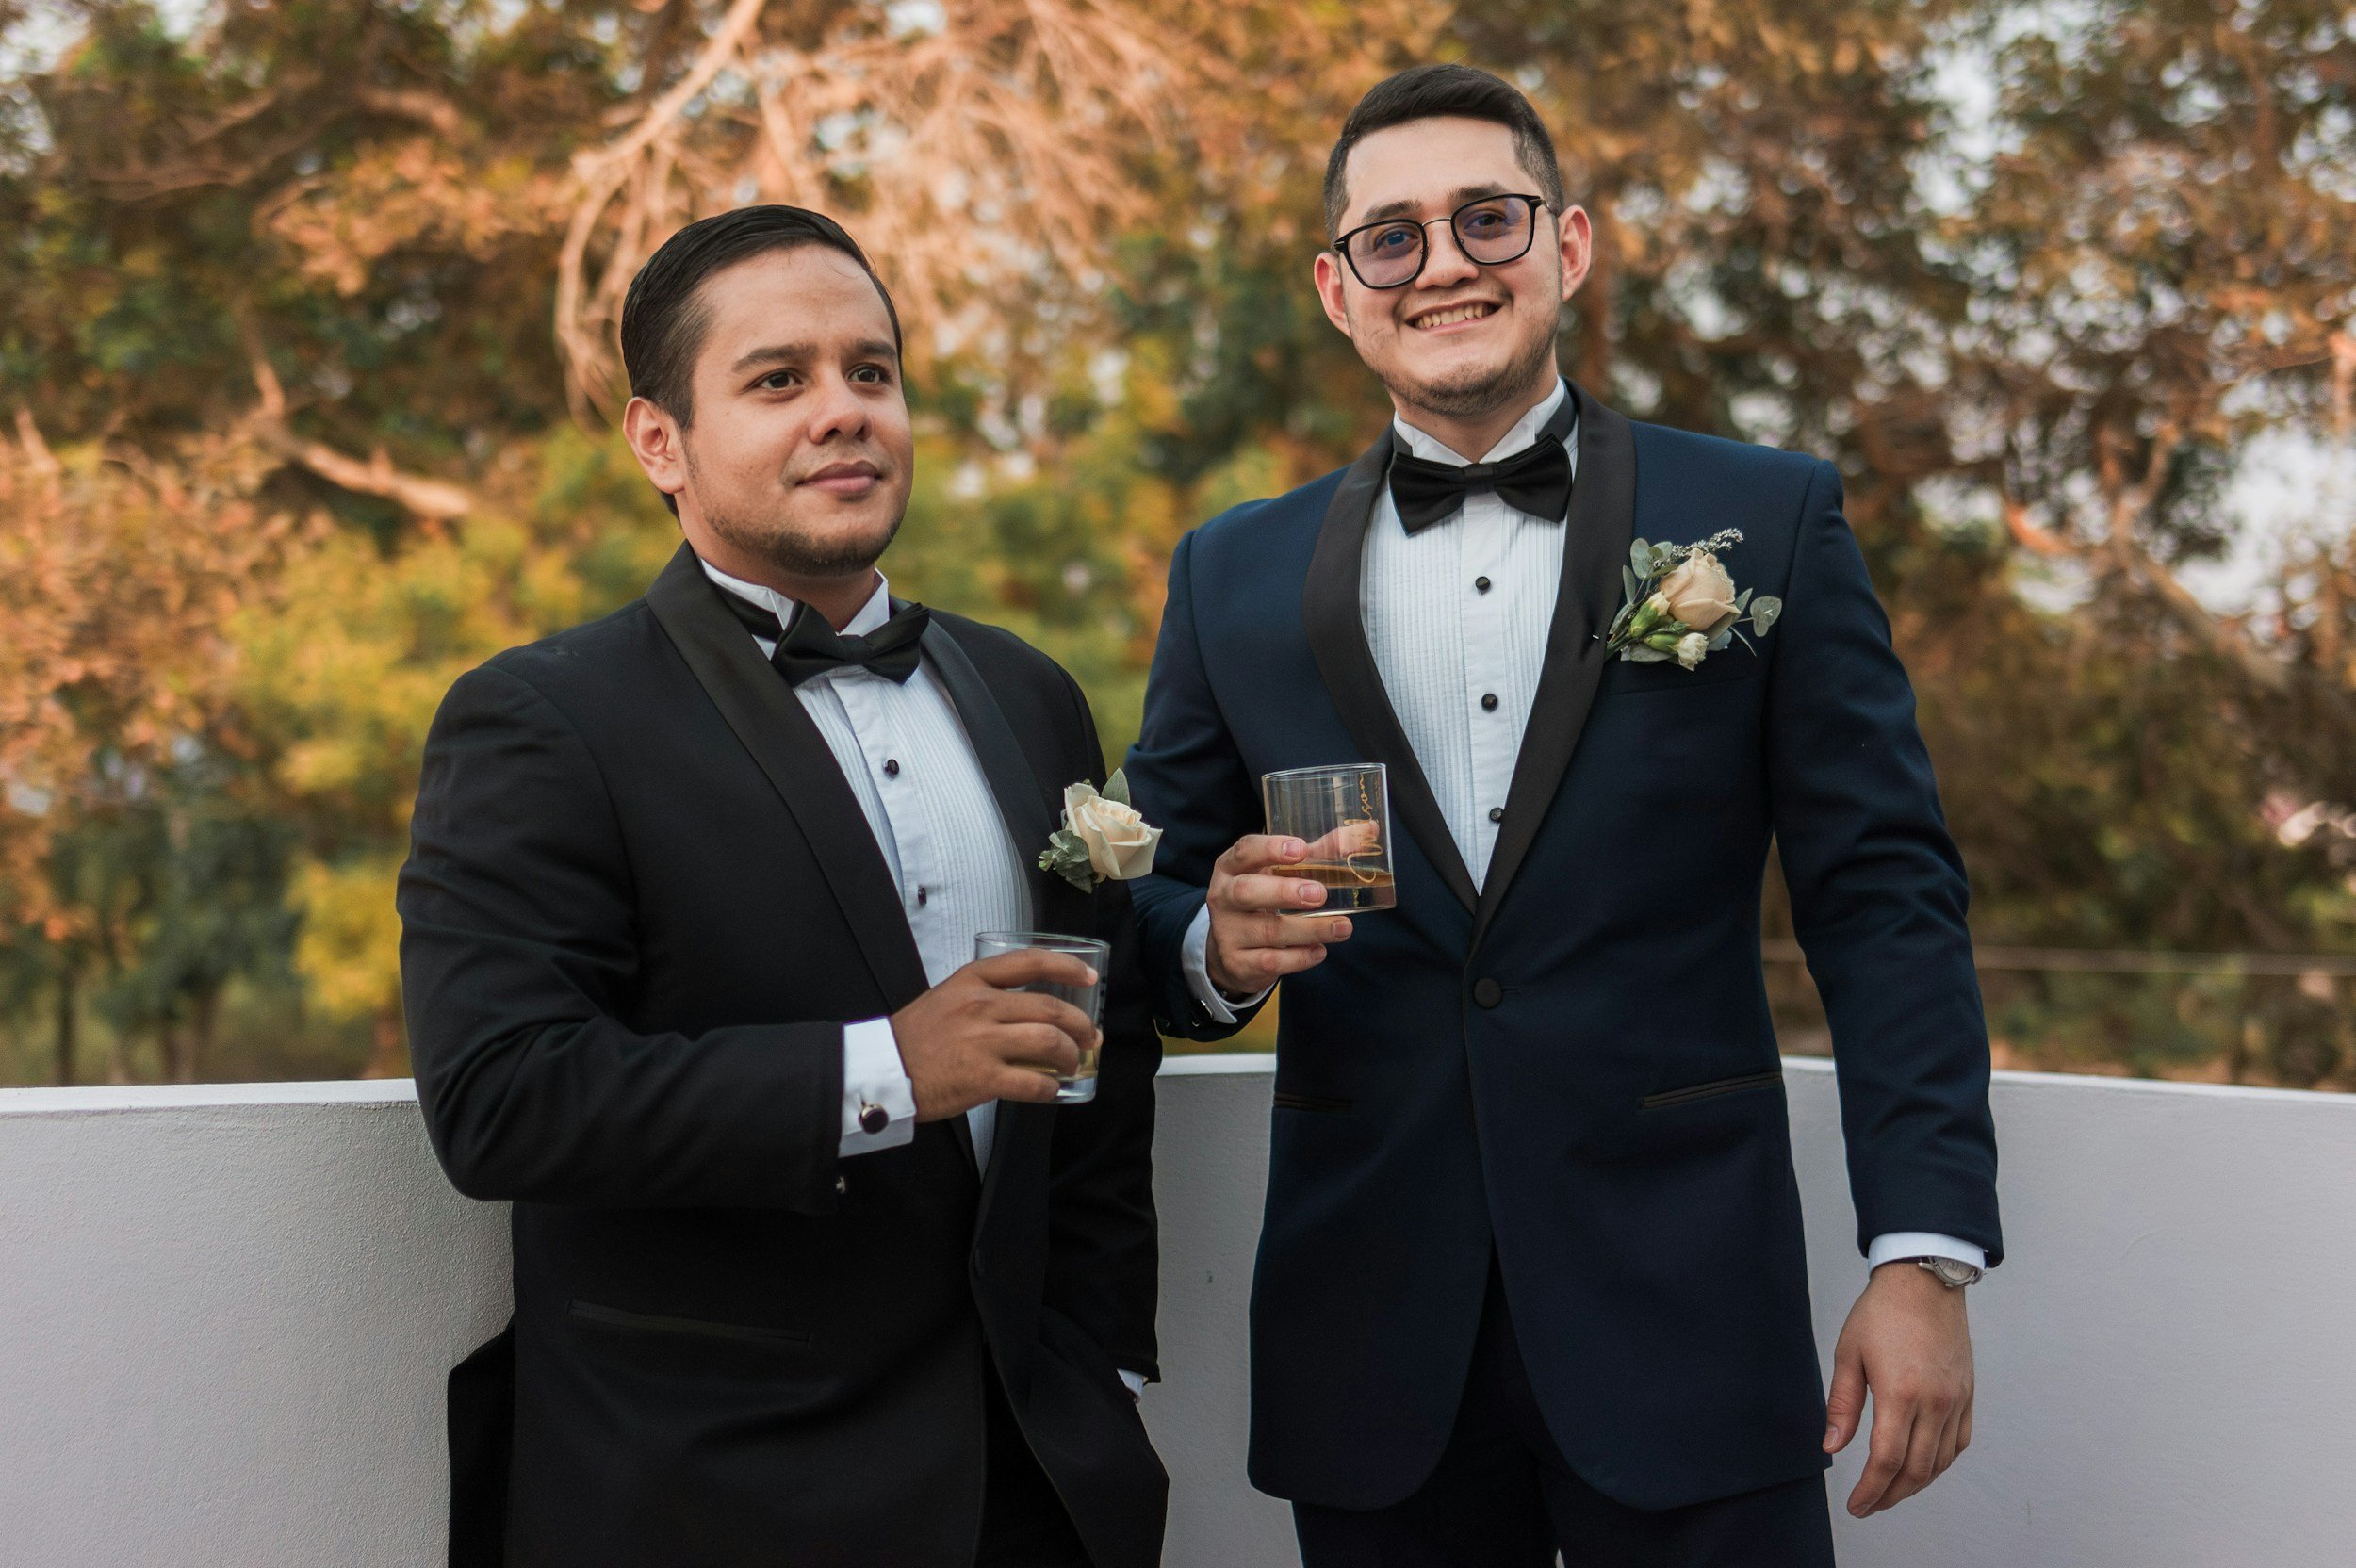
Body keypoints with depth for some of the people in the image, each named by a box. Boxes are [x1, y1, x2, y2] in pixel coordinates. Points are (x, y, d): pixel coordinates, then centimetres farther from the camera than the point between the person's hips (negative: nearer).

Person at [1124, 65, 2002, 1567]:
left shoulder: (1767, 523, 2)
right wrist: (1219, 944, -12)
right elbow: (1149, 913, 11)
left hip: (1682, 1328, -2)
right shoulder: (1234, 575, 8)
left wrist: (1927, 1255, -9)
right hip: (1371, 1356, 2)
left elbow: (1885, 902, -1)